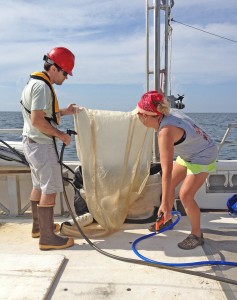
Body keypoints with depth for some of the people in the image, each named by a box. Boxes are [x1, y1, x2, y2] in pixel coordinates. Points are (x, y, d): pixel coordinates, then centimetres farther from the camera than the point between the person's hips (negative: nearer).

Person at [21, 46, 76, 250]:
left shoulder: (35, 82, 15)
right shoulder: (42, 86, -18)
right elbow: (37, 121, -25)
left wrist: (63, 112, 14)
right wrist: (61, 134, -17)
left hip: (33, 142, 11)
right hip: (41, 144, -11)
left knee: (39, 186, 18)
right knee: (50, 189, -6)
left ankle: (39, 226, 32)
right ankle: (47, 237, 1)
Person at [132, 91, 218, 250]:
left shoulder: (165, 131, -36)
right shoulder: (169, 112, -13)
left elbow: (167, 170, -39)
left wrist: (165, 202, -37)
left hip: (203, 157, -9)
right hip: (189, 155, 9)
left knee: (185, 195, -14)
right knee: (169, 185, 12)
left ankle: (197, 235, 7)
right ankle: (167, 219, 32)